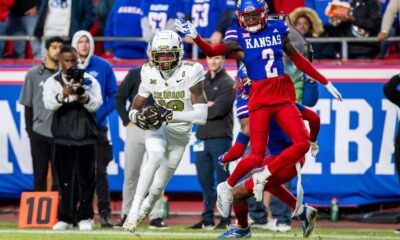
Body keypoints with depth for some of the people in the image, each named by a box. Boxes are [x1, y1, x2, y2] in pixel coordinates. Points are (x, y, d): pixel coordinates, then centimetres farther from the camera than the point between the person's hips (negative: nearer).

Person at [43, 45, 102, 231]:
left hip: (86, 137, 0)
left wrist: (84, 97, -29)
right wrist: (63, 95, -32)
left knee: (86, 178, 1)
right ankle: (65, 218, 6)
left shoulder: (90, 81, 5)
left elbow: (96, 104, -8)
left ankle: (85, 217, 9)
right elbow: (49, 104, -13)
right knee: (64, 179, 1)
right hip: (63, 137, 0)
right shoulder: (52, 82, 5)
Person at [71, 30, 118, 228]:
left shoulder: (103, 67, 2)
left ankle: (105, 213, -3)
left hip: (97, 128, -1)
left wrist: (99, 115, -10)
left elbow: (114, 96, 3)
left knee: (99, 172, -6)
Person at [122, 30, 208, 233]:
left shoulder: (190, 73, -21)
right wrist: (137, 117, -22)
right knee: (156, 157, -34)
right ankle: (133, 213, -36)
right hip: (157, 130, 0)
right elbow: (134, 108, 2)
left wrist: (169, 114, -36)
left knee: (157, 188, 6)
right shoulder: (150, 74, -9)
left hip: (180, 134, 0)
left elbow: (202, 116, -28)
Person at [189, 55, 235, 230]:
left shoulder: (227, 83, -2)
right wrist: (207, 105, -10)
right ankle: (207, 219, 14)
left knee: (222, 179, -5)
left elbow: (219, 109, -13)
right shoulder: (201, 81, 17)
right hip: (202, 137, 6)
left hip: (220, 138, -6)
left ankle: (226, 220, -3)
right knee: (204, 179, 8)